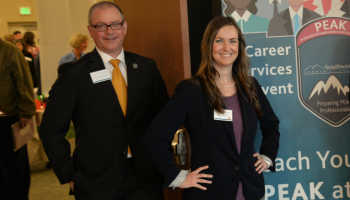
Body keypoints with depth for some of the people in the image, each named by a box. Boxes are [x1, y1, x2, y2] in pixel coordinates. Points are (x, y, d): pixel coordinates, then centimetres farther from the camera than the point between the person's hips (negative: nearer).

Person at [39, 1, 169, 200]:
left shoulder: (147, 67, 4)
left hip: (146, 178, 3)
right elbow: (51, 130, -3)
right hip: (96, 183, -2)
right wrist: (69, 175, -6)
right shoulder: (73, 74, -6)